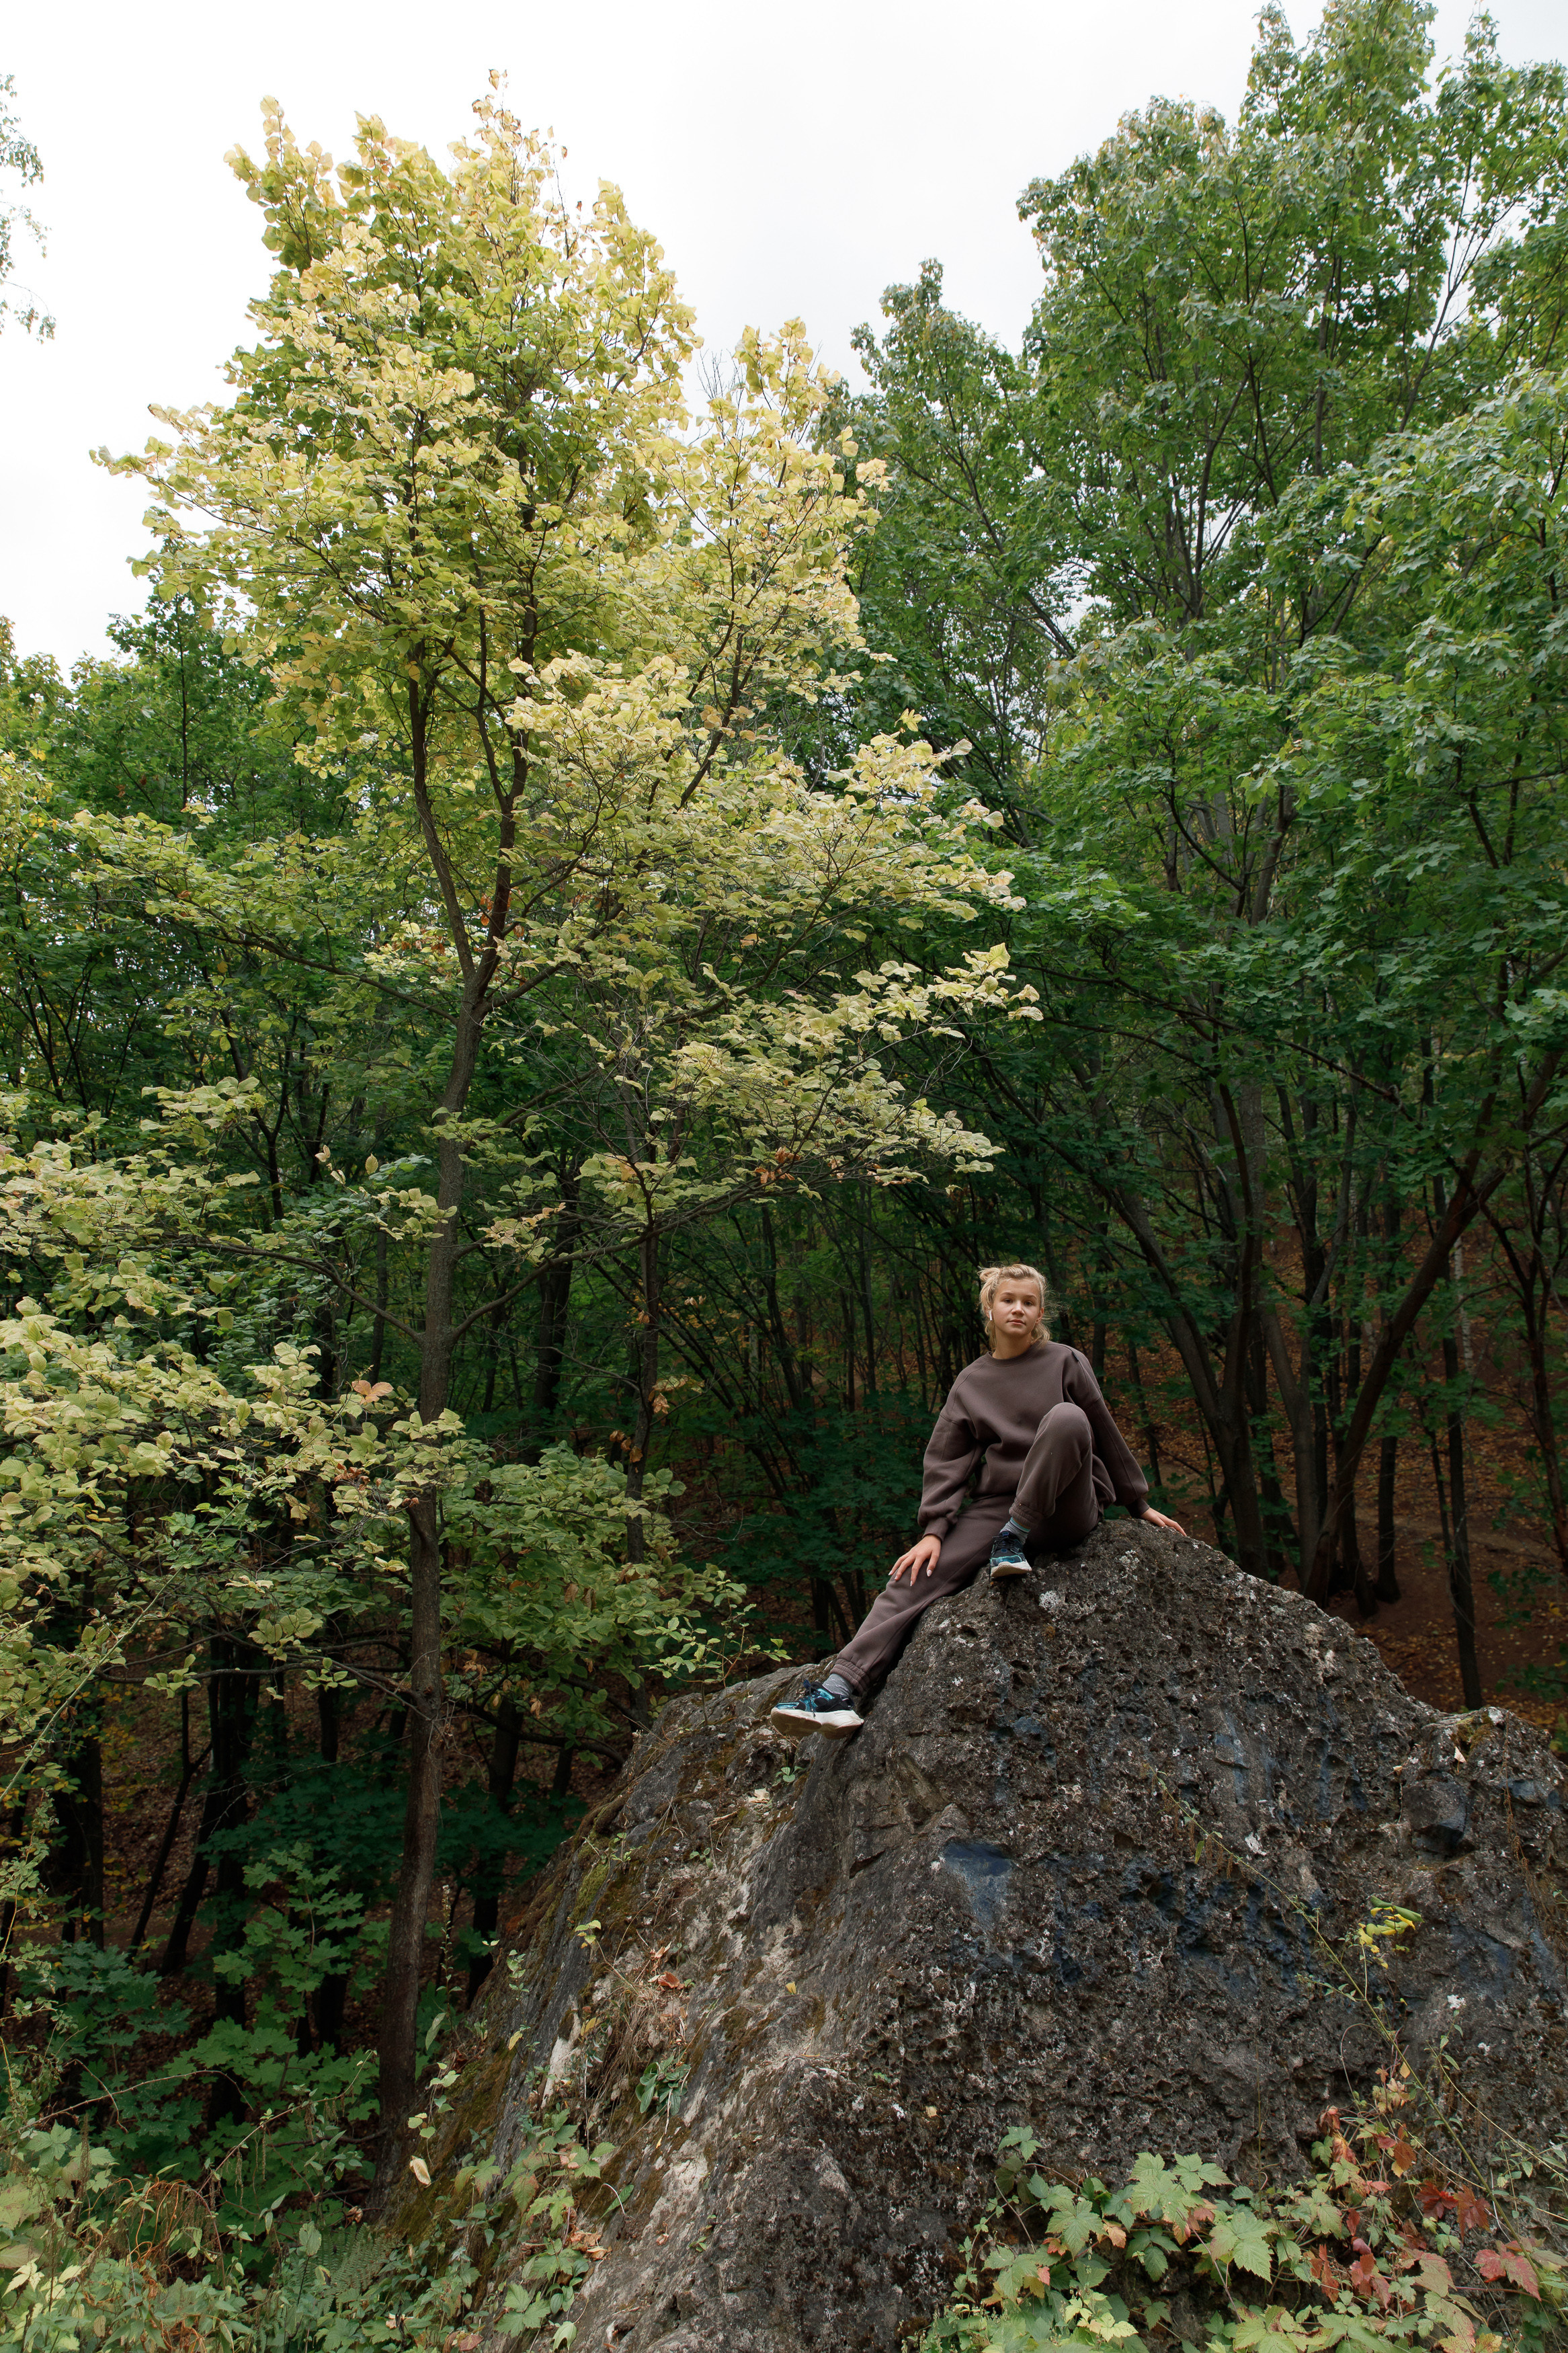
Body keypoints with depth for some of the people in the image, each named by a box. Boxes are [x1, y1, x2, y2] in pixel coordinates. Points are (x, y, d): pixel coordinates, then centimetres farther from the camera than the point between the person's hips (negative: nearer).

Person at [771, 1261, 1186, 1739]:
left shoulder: (1066, 1363, 6)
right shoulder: (971, 1382, 12)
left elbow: (1107, 1436, 12)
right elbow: (945, 1460, 7)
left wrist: (1140, 1504, 16)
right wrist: (934, 1530, -6)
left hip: (1067, 1507, -2)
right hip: (998, 1506, 3)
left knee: (1066, 1418, -33)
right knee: (916, 1574, -22)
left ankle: (1014, 1541, -27)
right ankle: (842, 1690, -33)